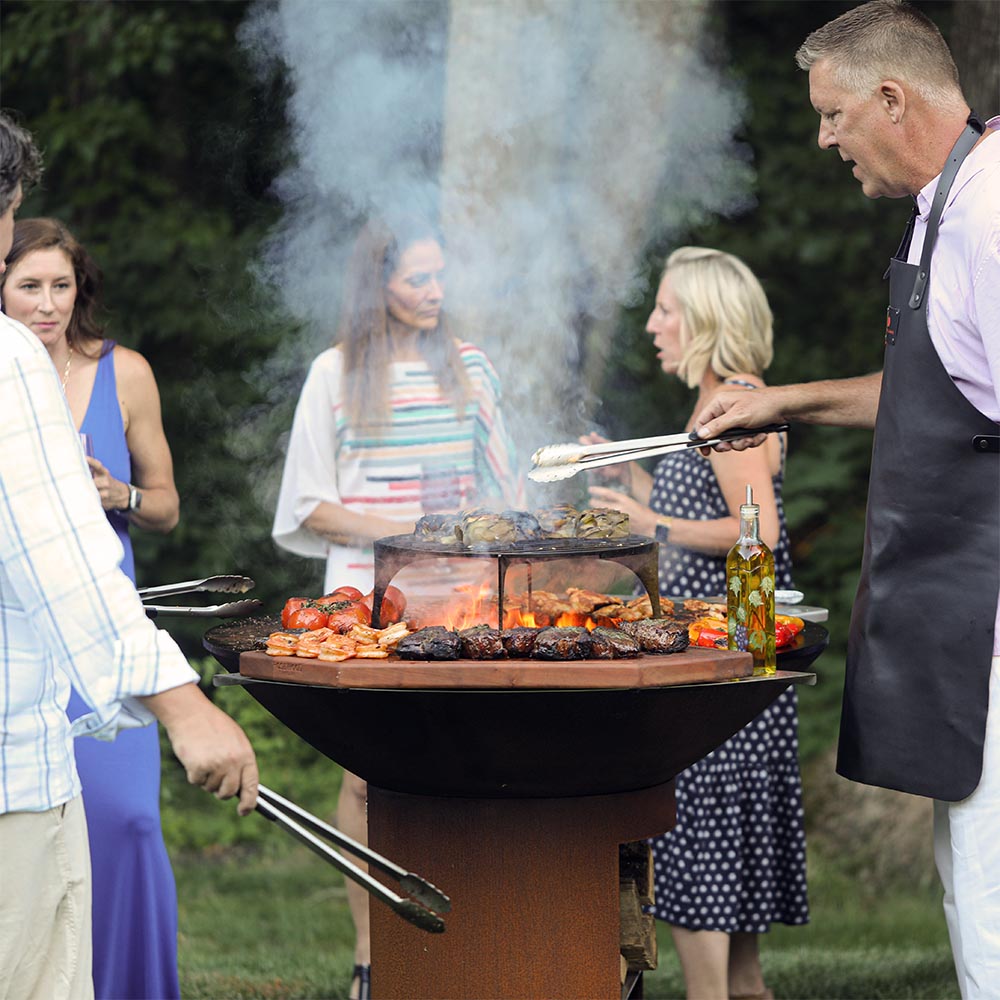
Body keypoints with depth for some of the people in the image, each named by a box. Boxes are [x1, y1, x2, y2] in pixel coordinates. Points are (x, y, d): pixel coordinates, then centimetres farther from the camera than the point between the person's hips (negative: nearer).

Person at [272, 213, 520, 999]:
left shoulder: (470, 368, 11)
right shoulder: (337, 373, 3)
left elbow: (497, 488, 19)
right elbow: (310, 505, 4)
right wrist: (387, 528, -10)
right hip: (369, 594, -2)